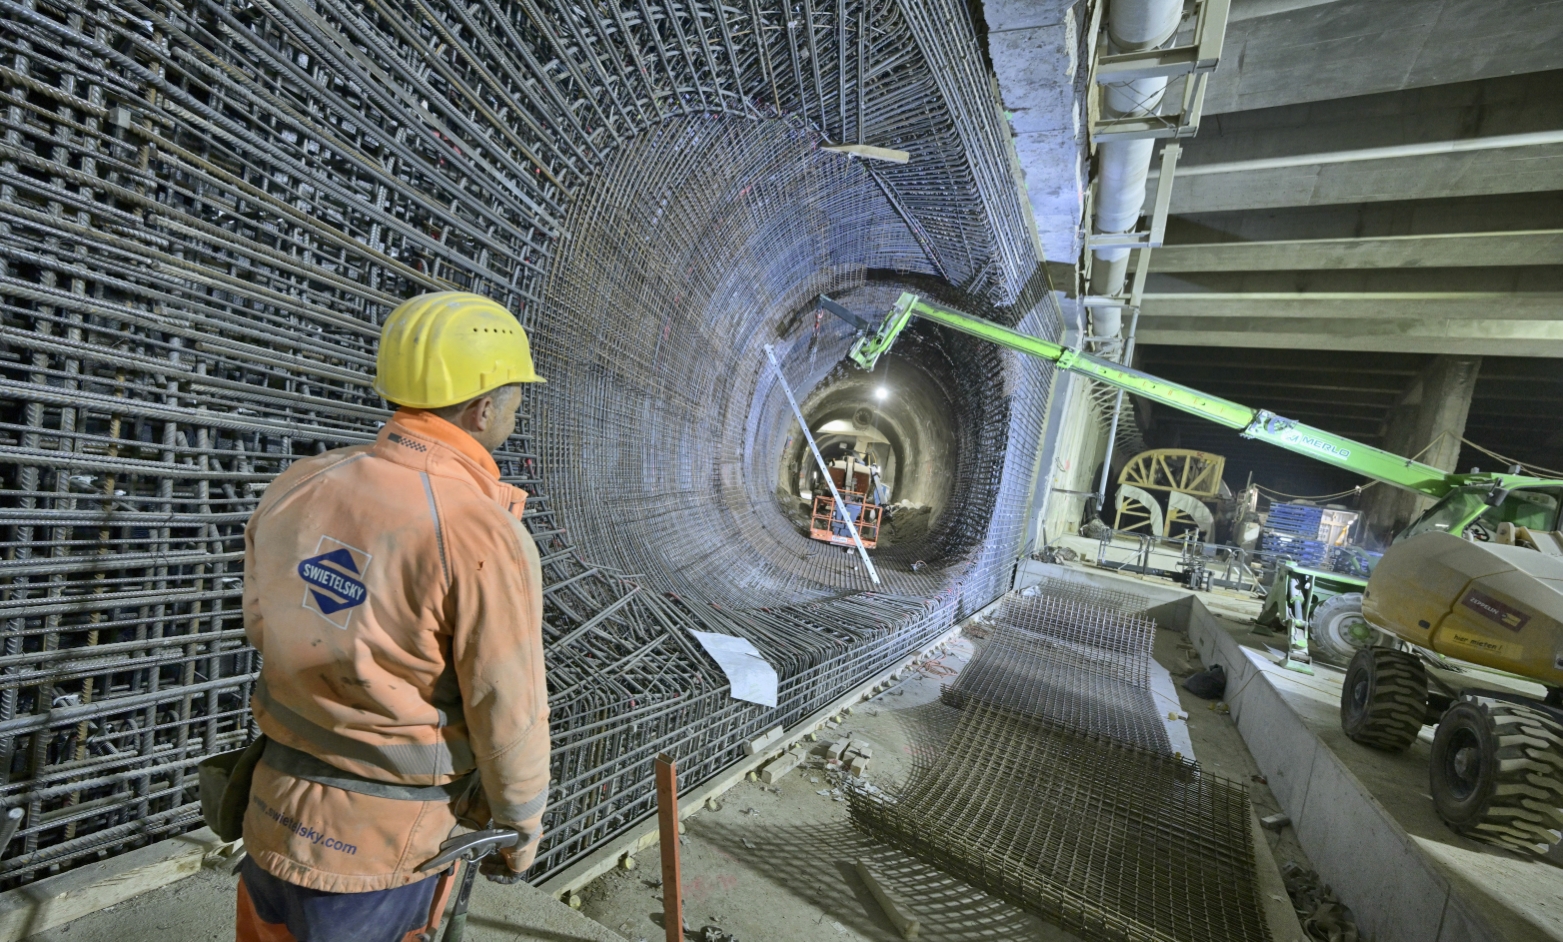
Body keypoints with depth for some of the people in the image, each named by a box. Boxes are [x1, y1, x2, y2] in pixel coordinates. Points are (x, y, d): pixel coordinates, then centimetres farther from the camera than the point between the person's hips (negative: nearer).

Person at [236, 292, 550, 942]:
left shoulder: (296, 486, -7)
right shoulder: (482, 531, -28)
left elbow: (262, 627, 7)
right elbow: (508, 714, -20)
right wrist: (521, 823, -3)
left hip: (273, 817, 6)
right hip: (382, 850, -5)